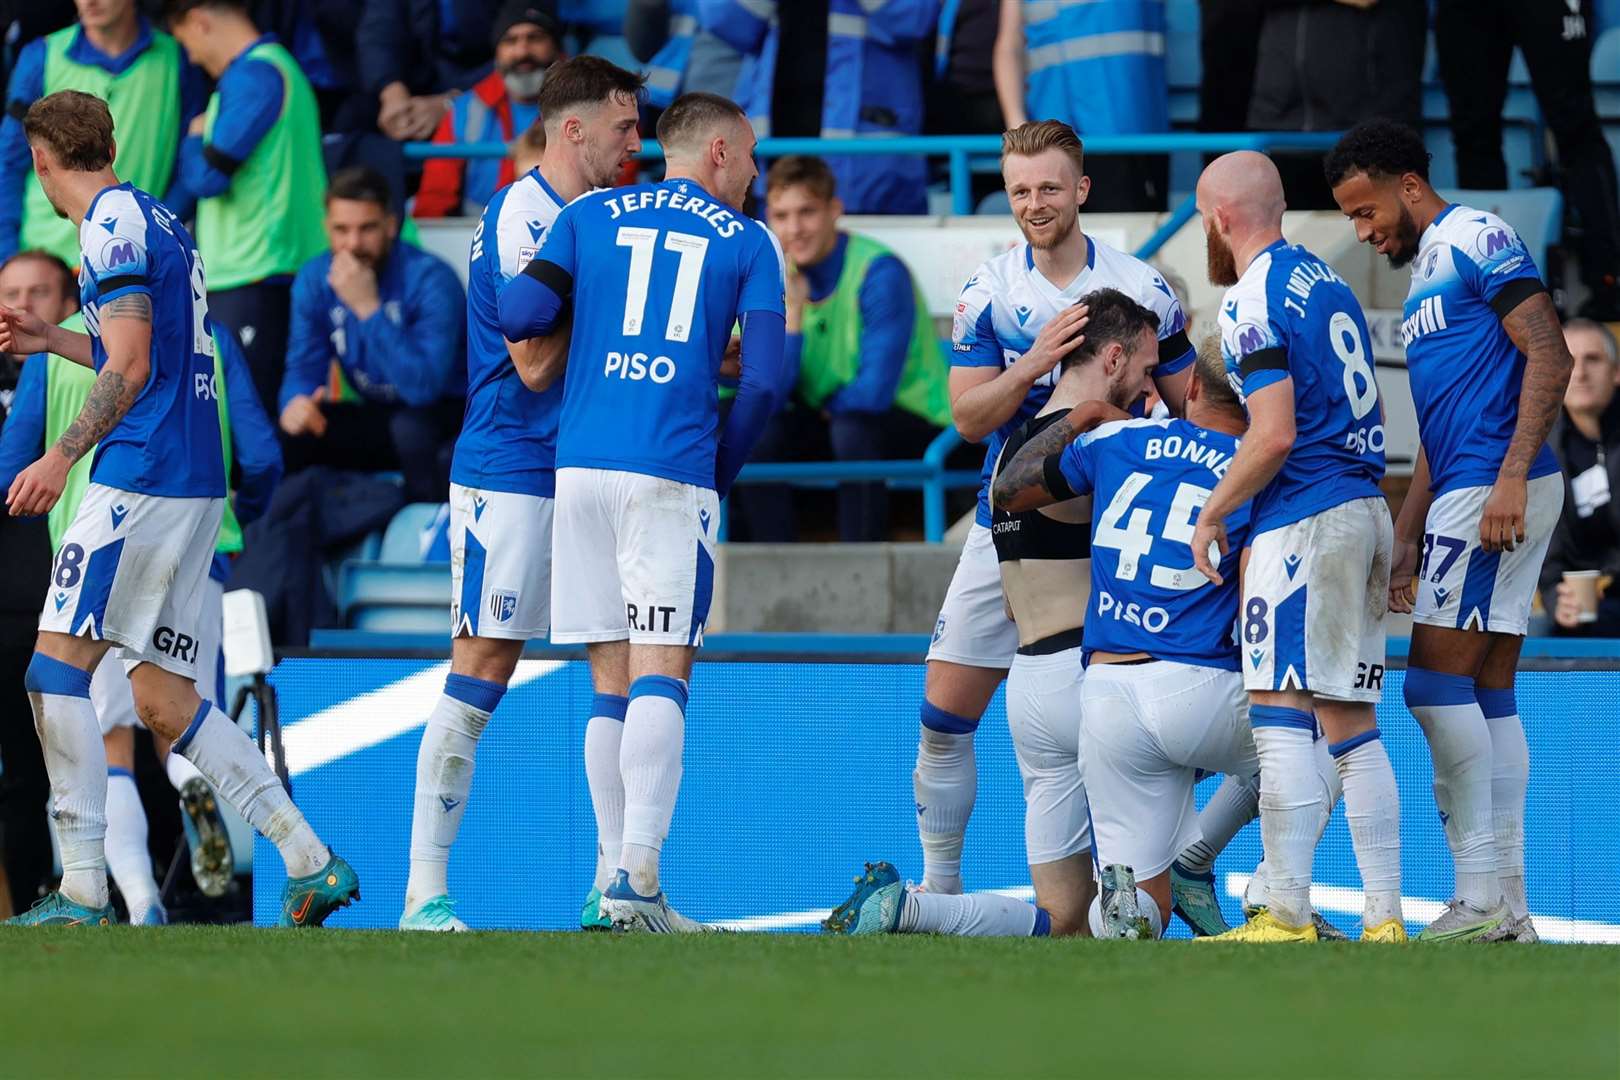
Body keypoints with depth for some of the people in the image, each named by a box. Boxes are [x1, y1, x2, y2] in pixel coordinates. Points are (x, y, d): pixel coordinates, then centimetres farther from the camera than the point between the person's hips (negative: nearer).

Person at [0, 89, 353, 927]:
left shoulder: (112, 229, -9)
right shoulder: (156, 221, 19)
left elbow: (131, 370, -17)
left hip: (143, 476, -9)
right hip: (195, 480, 9)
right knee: (163, 697, 8)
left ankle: (83, 890, -13)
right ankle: (310, 863, 4)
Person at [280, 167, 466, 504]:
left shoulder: (430, 279, -23)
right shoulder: (314, 280, -5)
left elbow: (423, 386, -33)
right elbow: (304, 370, -4)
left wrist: (369, 309, -37)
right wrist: (296, 402, -28)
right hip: (375, 419, 5)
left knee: (410, 425, -37)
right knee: (292, 429, -18)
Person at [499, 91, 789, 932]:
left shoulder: (589, 216, 14)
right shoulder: (747, 242, 9)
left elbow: (521, 315, 2)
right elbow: (764, 380, 0)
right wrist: (721, 470, 13)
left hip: (581, 467, 3)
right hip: (673, 474, -3)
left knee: (612, 676, 8)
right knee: (662, 672, -7)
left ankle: (621, 875, 5)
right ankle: (638, 872, -21)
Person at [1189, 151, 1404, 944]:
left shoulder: (1252, 302, -11)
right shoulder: (1325, 280, 17)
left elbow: (1275, 436, -18)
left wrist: (1212, 513, -6)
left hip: (1302, 519, -9)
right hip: (1366, 509, 9)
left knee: (1281, 721, -9)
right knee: (1351, 725, 9)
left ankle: (1287, 921, -13)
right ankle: (1384, 922, 6)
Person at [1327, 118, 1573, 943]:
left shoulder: (1475, 240, -5)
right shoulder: (1426, 273, 24)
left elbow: (1549, 356, -16)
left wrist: (1511, 475, -23)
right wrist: (1405, 537, 22)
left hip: (1495, 491, -10)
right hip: (1465, 499, 10)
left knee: (1437, 680, -12)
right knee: (1487, 693, 7)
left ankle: (1480, 897, -12)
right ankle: (1506, 906, 6)